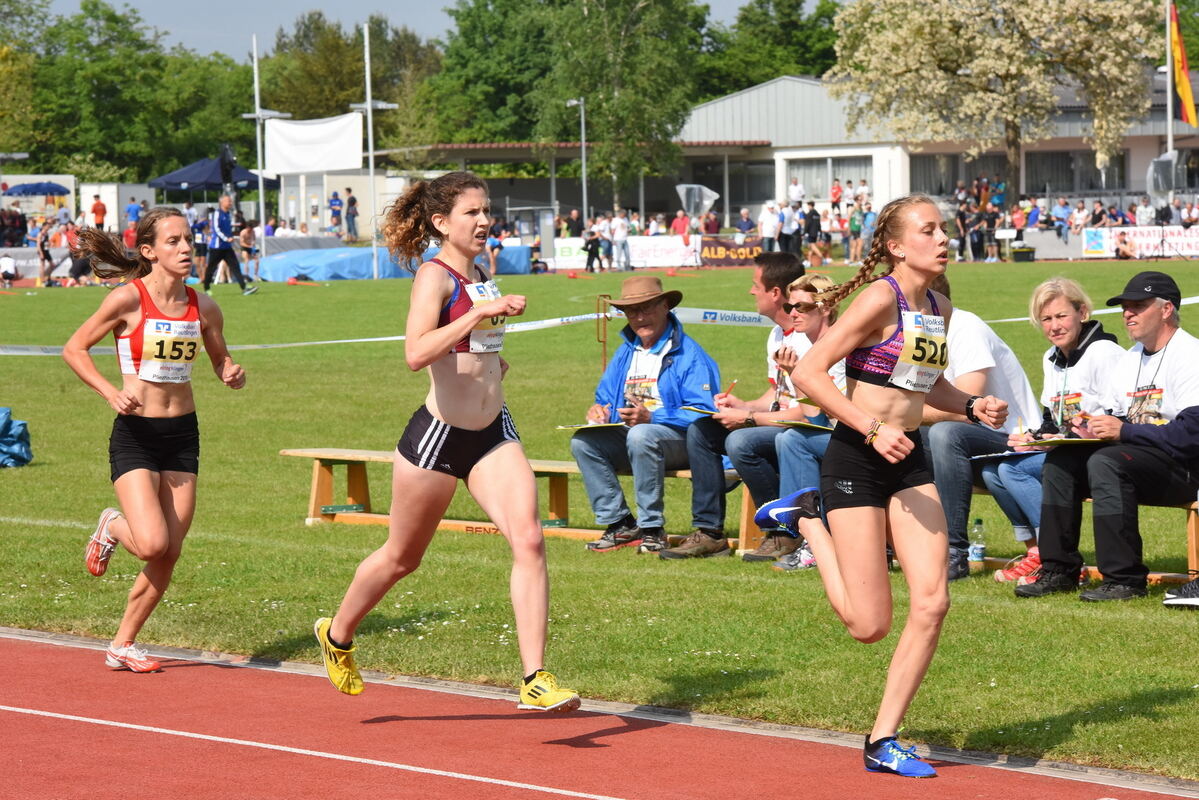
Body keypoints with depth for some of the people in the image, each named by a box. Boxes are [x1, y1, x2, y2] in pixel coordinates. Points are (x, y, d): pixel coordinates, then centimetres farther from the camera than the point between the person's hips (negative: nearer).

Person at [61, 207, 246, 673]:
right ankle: (112, 527, 17)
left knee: (170, 555, 3)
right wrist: (110, 392, -18)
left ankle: (122, 646, 20)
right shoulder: (129, 299, -11)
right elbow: (74, 349, -4)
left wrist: (232, 374, -6)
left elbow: (221, 361, 18)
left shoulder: (203, 308, 2)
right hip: (134, 433, -5)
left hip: (183, 434, 5)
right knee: (152, 544, -19)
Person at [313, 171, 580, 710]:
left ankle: (535, 680, -15)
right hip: (439, 434, -6)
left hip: (493, 433, 6)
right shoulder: (434, 276, -14)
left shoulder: (481, 275, 10)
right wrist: (480, 313, -35)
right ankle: (337, 636, 39)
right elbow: (416, 353, -32)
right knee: (402, 557, 11)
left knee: (528, 539, -14)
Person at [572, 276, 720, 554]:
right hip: (626, 439, 7)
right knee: (582, 441, -20)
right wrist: (599, 411, -3)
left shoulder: (689, 353, -6)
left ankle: (652, 528, -27)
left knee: (641, 436, -38)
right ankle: (619, 523, -14)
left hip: (679, 441, -7)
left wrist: (651, 417, -26)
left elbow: (702, 414, -16)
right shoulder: (625, 352, 18)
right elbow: (605, 398, 23)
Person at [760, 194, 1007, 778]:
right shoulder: (881, 298, -15)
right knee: (870, 625, -3)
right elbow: (808, 373, -18)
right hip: (856, 460, -7)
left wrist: (971, 407, 6)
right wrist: (873, 430, -23)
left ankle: (883, 740, 5)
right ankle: (806, 518, 21)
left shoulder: (940, 309, 9)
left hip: (909, 462, 7)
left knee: (932, 602, -6)